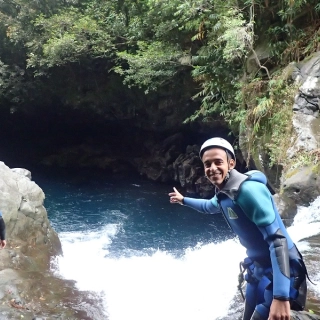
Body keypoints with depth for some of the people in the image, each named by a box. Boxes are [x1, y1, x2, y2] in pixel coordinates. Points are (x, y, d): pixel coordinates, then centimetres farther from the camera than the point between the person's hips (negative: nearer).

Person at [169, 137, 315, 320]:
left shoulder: (248, 190, -25)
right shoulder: (223, 193, 2)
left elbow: (277, 239, -31)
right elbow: (209, 206, 30)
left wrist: (281, 296, -37)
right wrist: (183, 200, 42)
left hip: (279, 270, -9)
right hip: (257, 267, 9)